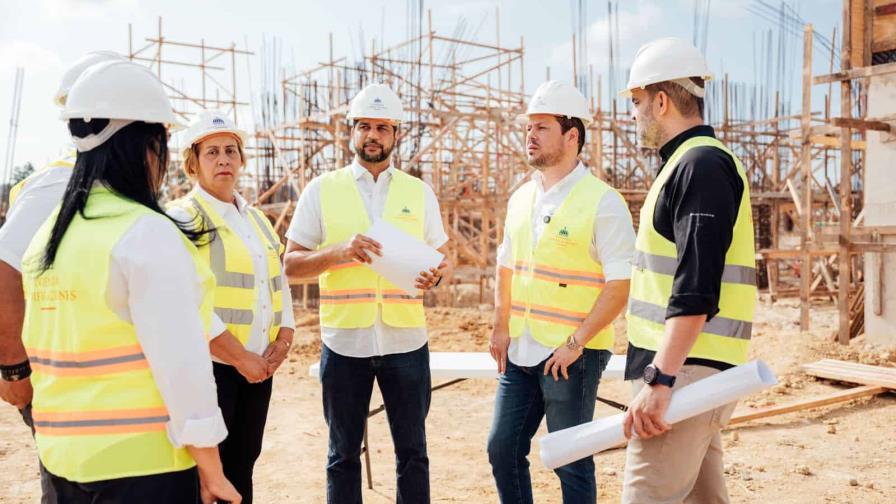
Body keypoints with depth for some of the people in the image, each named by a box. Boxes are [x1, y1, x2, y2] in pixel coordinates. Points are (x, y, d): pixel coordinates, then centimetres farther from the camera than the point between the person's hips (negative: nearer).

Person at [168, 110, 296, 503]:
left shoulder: (257, 219, 16)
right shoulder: (182, 217, -6)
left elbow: (279, 283, 16)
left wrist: (283, 340, 0)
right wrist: (240, 356, -16)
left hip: (258, 365, 7)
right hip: (208, 364, -6)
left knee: (242, 467, 14)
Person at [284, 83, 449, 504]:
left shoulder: (419, 193, 8)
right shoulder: (322, 190, 3)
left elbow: (440, 258, 11)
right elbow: (292, 265, 1)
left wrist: (434, 275, -12)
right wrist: (341, 252, -18)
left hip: (405, 340, 1)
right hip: (344, 341, -1)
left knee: (412, 452, 10)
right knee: (343, 453, 12)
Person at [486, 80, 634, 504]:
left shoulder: (602, 202, -12)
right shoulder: (520, 198, 10)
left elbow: (621, 284, -15)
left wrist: (575, 343, -18)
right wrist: (501, 327, 9)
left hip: (573, 356, -7)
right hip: (520, 352, 7)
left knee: (571, 461, 5)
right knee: (503, 449, 13)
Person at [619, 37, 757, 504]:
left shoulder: (701, 164, -13)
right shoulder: (687, 163, 19)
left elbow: (696, 291, -23)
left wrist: (660, 379, -26)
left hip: (686, 371, -10)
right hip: (686, 366, 10)